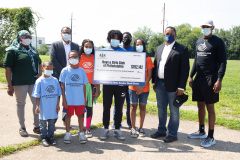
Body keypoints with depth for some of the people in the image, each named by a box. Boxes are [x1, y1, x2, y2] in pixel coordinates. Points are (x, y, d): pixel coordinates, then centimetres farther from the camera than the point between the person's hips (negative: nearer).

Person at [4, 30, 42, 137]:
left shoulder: (33, 50, 14)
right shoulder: (12, 51, -3)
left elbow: (39, 62, 26)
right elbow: (7, 68, -7)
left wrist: (40, 72, 5)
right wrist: (9, 85, -12)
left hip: (34, 82, 5)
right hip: (19, 83, -5)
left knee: (37, 103, 6)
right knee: (21, 104, 6)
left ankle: (37, 126, 20)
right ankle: (22, 127, 20)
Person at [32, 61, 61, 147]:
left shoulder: (55, 80, 2)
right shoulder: (39, 81, -7)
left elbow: (57, 94, 7)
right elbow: (37, 95, -5)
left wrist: (57, 105, 5)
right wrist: (37, 106, -8)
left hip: (53, 107, 3)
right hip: (43, 108, -3)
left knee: (52, 122, 12)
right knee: (43, 122, 8)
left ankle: (51, 136, 27)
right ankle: (44, 137, 22)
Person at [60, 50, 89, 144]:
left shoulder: (82, 71, 4)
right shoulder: (65, 71, -1)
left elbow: (84, 86, 8)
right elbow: (62, 86, 0)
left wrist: (85, 99, 7)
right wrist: (64, 99, -5)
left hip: (80, 99, 2)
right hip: (69, 99, -1)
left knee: (80, 115, 8)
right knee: (68, 115, 9)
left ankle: (81, 133, 22)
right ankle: (67, 133, 24)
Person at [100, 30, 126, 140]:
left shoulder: (125, 52, 8)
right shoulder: (103, 51, 8)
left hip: (120, 84, 1)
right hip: (107, 83, 0)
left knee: (119, 107, 7)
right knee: (106, 107, 4)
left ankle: (117, 129, 19)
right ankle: (106, 129, 17)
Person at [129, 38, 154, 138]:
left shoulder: (148, 59, 2)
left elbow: (149, 75, -1)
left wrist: (143, 86, -13)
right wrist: (137, 86, -12)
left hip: (144, 88, 0)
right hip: (133, 87, 0)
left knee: (142, 107, 6)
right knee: (133, 106, 3)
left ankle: (140, 128, 17)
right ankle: (133, 128, 11)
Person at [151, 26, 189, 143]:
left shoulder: (182, 49, -5)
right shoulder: (159, 48, 14)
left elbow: (185, 69, -9)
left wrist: (181, 87, -14)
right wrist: (154, 82, 9)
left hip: (172, 85, -6)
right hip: (159, 84, 6)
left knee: (173, 110, 5)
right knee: (161, 109, 15)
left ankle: (172, 134, 16)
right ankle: (161, 131, 30)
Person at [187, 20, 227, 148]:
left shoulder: (218, 42, -5)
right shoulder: (198, 42, 15)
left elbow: (223, 62, -8)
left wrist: (219, 80, -16)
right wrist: (191, 76, 16)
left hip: (210, 79, -6)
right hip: (199, 79, 6)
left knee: (210, 107, -2)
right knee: (200, 106, 13)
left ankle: (211, 137, 8)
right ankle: (201, 131, 28)